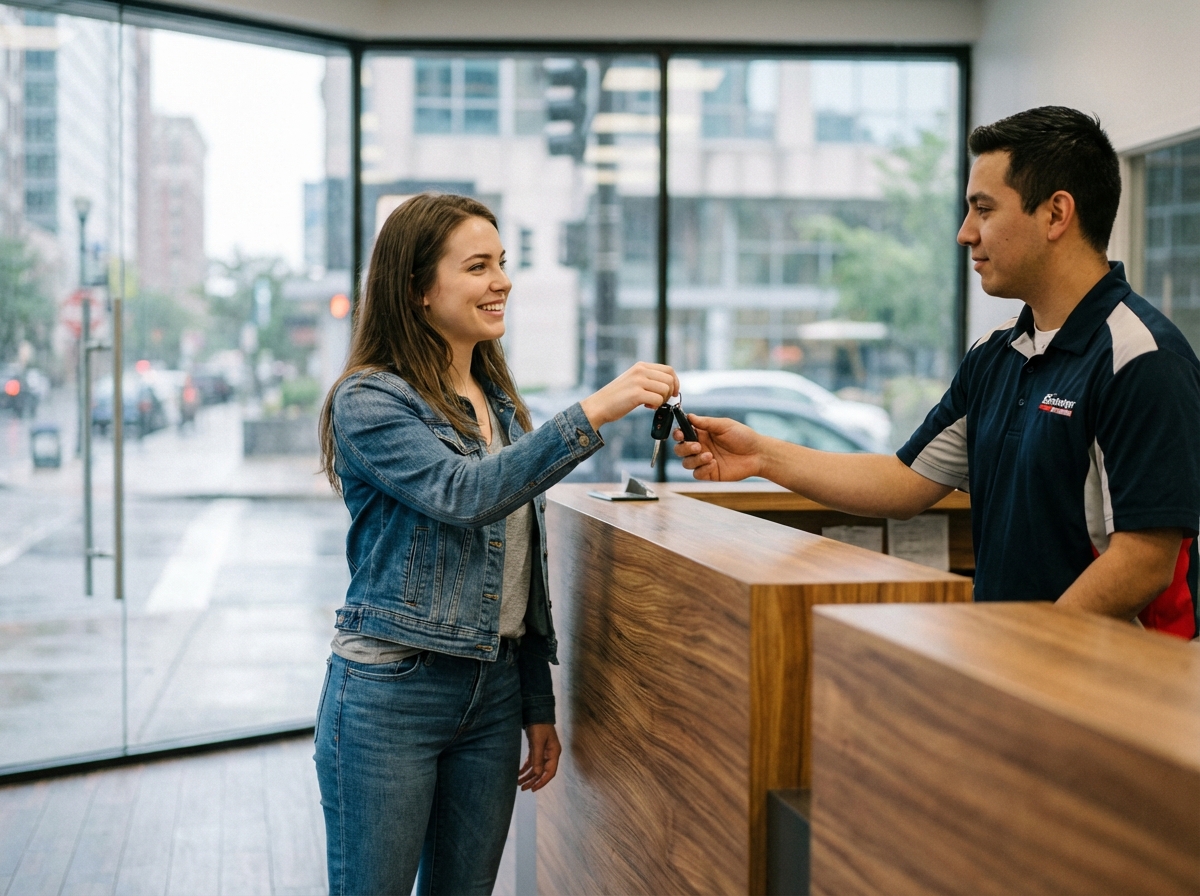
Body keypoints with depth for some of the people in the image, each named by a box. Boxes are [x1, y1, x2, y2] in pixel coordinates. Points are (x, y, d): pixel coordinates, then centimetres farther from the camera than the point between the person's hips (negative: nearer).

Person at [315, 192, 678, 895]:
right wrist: (593, 414, -31)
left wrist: (539, 707, 14)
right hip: (389, 695, -6)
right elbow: (463, 494, -26)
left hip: (494, 692, 6)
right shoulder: (368, 402, -9)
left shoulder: (501, 403, 12)